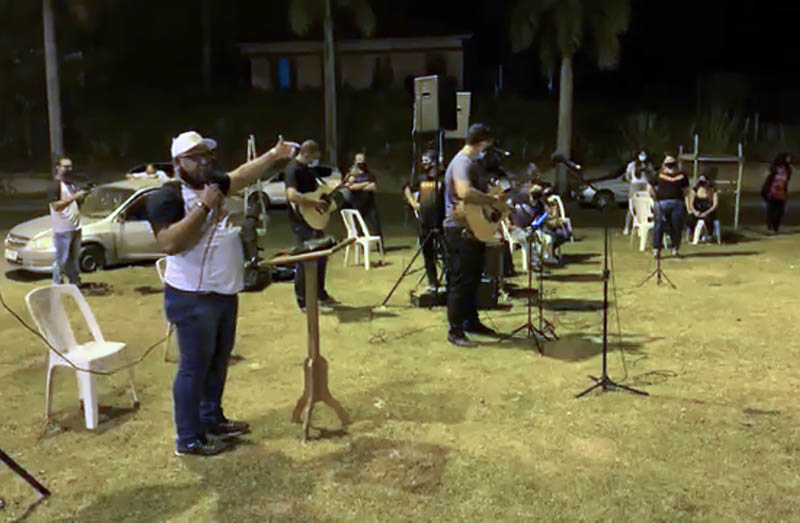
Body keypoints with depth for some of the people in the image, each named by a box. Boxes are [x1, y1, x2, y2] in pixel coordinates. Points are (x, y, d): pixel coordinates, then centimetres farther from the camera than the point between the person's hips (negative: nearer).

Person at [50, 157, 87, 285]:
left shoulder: (71, 183, 15)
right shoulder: (56, 184, -10)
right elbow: (56, 205, -19)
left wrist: (81, 197, 2)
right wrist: (74, 197, -22)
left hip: (75, 227, 8)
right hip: (62, 229, -8)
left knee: (74, 257, 17)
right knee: (61, 259, -3)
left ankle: (75, 280, 28)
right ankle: (57, 283, 5)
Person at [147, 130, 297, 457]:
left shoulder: (210, 184, 10)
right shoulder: (167, 197, -15)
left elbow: (242, 176, 18)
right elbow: (169, 243, -27)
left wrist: (274, 155, 8)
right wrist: (203, 207, -25)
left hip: (224, 293, 9)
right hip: (193, 298, -9)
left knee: (218, 361, 19)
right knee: (194, 367, -2)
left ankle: (212, 420, 35)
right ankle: (188, 440, 8)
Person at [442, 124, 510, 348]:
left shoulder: (473, 162, 17)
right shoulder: (462, 163, -17)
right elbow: (465, 192, -36)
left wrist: (499, 198, 14)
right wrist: (494, 201, -27)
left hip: (474, 229, 11)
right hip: (460, 230, -11)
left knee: (473, 278, 18)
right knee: (460, 281, -6)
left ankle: (471, 321, 31)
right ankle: (455, 331, 1)